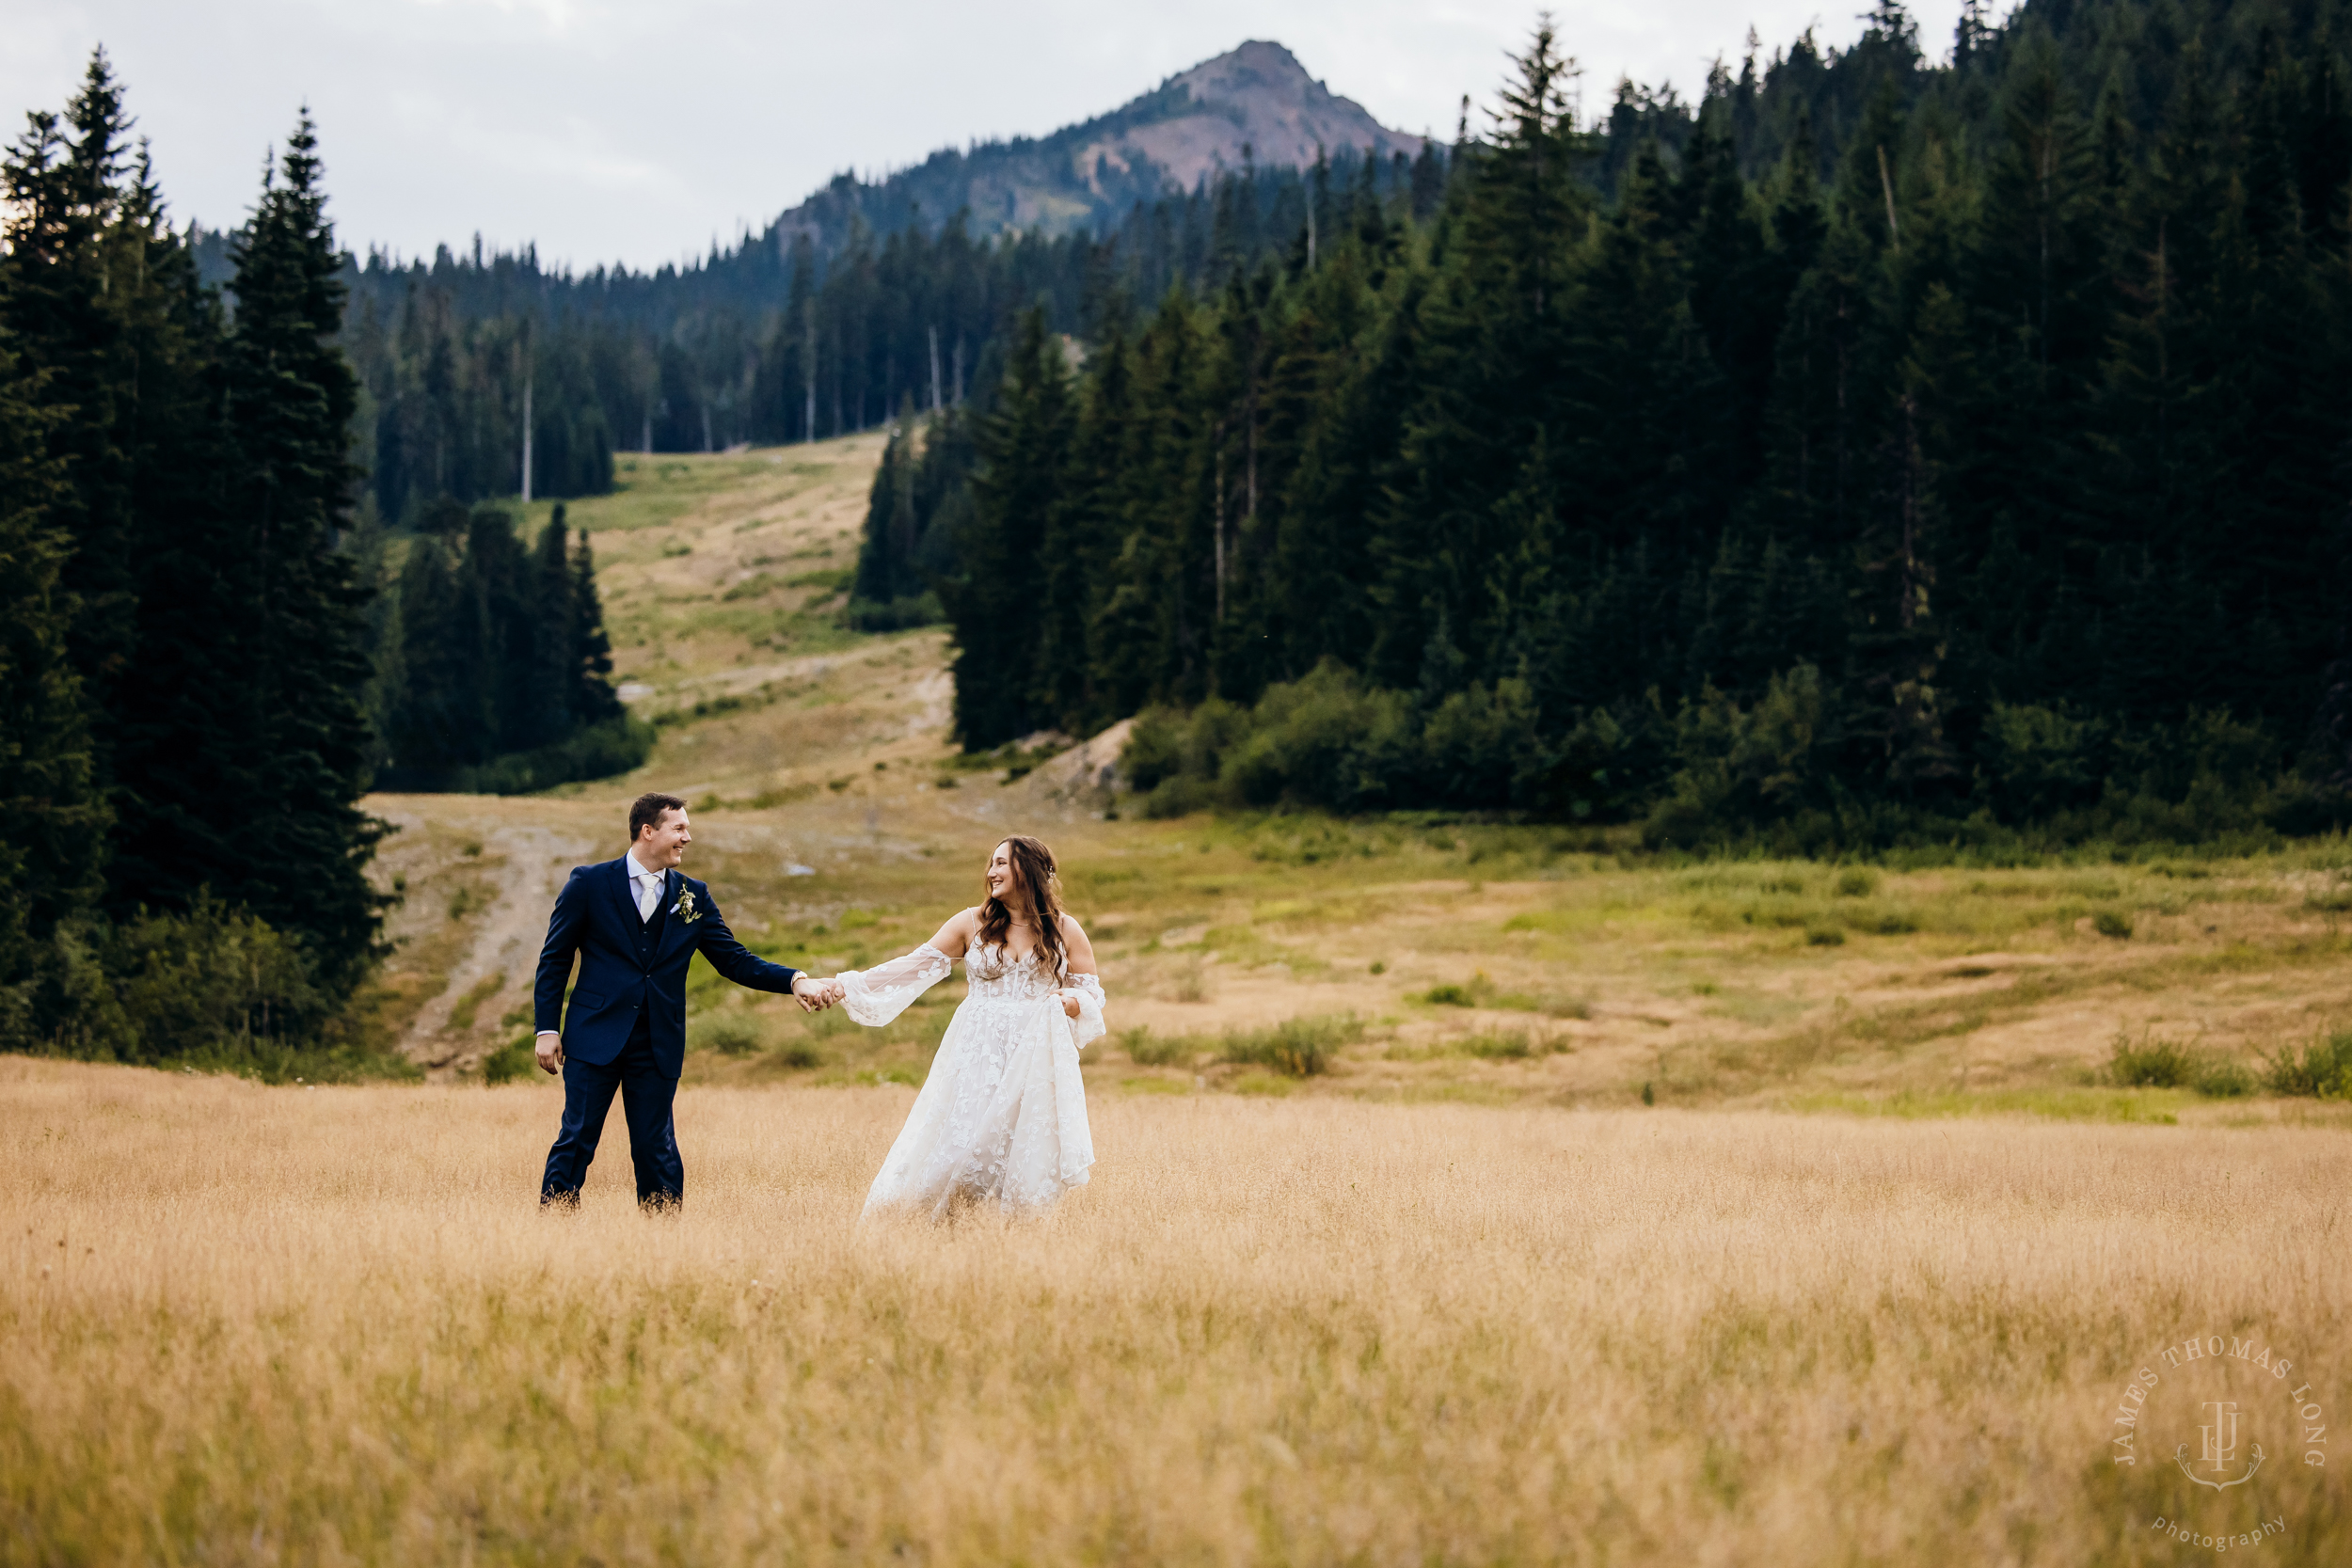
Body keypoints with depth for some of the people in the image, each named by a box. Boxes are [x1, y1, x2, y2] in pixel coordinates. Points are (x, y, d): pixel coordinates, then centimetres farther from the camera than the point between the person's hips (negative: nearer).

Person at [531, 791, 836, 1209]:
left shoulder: (693, 897, 8)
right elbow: (554, 960, 3)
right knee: (576, 1140, -4)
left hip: (658, 1048, 3)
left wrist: (795, 981, -8)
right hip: (596, 1038, -3)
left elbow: (735, 961, 7)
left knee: (656, 1151, 4)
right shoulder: (589, 884, 0)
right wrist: (547, 1029, -3)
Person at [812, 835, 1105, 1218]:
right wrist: (850, 984, -9)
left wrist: (1070, 1002, -14)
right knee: (962, 1144, -7)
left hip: (1037, 1058, 0)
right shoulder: (972, 924, 7)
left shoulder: (1066, 931, 7)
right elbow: (917, 965, 1)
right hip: (978, 1055, 0)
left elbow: (1091, 991, 11)